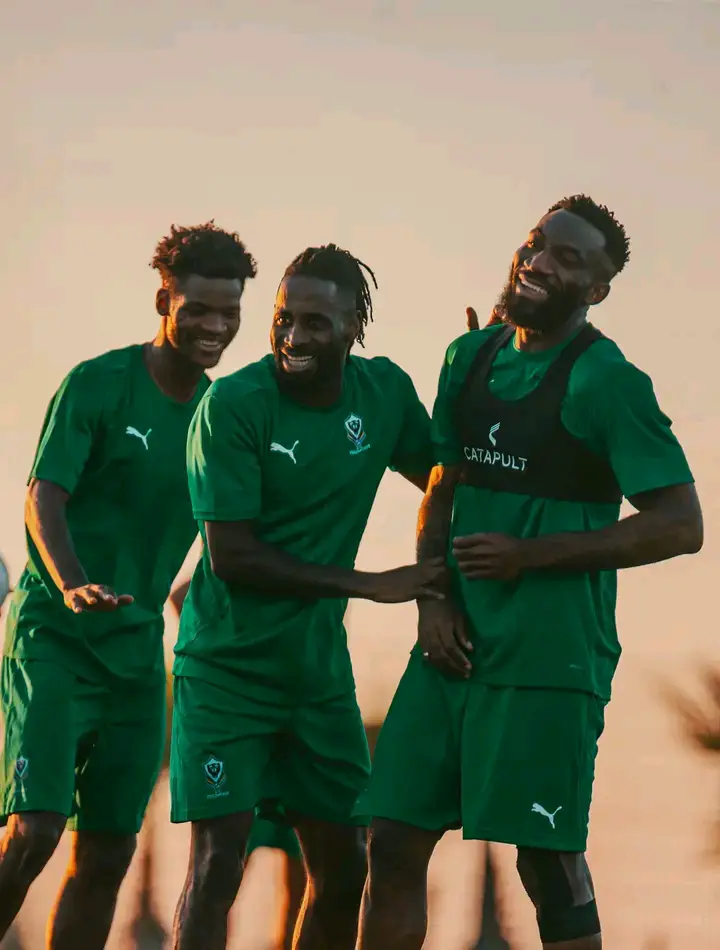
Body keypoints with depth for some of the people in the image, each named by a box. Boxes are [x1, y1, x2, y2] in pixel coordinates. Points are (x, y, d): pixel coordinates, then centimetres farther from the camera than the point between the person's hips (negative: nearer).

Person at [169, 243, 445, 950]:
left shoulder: (386, 392, 0)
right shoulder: (232, 404, -16)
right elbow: (233, 555, -17)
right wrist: (371, 585, -16)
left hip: (319, 664, 6)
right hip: (228, 663, -5)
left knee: (342, 865, 8)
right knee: (218, 858, -11)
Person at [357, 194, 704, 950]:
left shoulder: (606, 383, -10)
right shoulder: (472, 358, 11)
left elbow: (681, 526, -13)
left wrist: (530, 555, -15)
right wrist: (432, 597, 1)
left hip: (549, 660, -7)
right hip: (457, 643, 7)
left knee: (548, 861, -3)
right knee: (394, 840, 5)